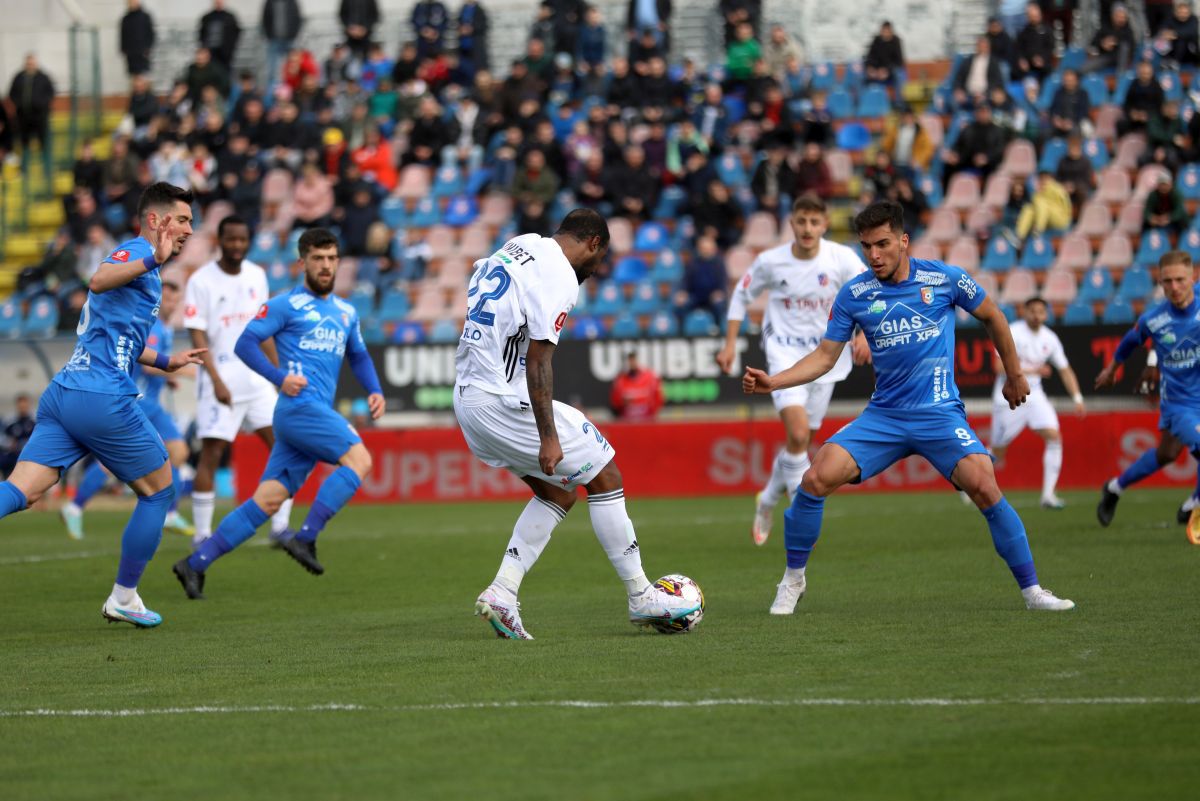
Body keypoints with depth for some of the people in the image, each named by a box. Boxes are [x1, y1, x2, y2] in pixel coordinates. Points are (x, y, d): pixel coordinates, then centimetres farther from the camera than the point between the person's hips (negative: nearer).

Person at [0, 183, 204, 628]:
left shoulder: (140, 260, 26)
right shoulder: (137, 251, -3)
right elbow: (99, 281, -27)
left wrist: (163, 362, 47)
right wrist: (152, 261, -40)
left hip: (61, 395, 9)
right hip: (103, 399, -9)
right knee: (158, 491, 11)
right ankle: (124, 599, 17)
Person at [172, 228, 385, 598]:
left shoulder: (346, 312, 22)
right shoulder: (286, 305, 1)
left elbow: (358, 356, 34)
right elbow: (245, 343, -3)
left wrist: (374, 391, 16)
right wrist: (280, 378, -16)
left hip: (318, 414, 7)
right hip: (300, 405, -7)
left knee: (268, 500, 1)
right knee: (359, 459, -22)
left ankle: (196, 563, 1)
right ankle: (305, 538, -21)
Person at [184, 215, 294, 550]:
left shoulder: (256, 276, 9)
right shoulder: (202, 281, -8)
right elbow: (197, 336, -11)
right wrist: (217, 381, -19)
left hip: (256, 379, 5)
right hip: (220, 380, -5)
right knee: (211, 453, -6)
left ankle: (280, 526, 3)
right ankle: (202, 533, 1)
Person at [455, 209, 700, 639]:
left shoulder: (513, 250, 14)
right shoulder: (559, 277, -14)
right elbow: (537, 362, -19)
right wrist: (548, 438, -19)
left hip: (467, 397, 9)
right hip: (506, 403, -9)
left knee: (558, 491, 19)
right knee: (605, 478, 5)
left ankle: (502, 592, 7)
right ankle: (641, 596, 10)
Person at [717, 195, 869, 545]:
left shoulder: (842, 259, -10)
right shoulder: (771, 261, -9)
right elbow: (741, 296, 7)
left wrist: (863, 334, -16)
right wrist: (730, 344, 3)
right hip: (784, 352, -2)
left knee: (802, 440, 11)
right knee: (798, 434, -22)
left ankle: (767, 502, 35)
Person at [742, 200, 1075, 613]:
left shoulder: (944, 279, -4)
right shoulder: (854, 294, 1)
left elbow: (992, 316, 12)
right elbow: (825, 356, 5)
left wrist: (1014, 374, 18)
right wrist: (772, 381, -9)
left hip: (940, 412, -2)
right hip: (883, 416, 2)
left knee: (983, 486, -24)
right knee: (816, 479, -16)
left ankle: (1031, 590, -10)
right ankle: (793, 579, 5)